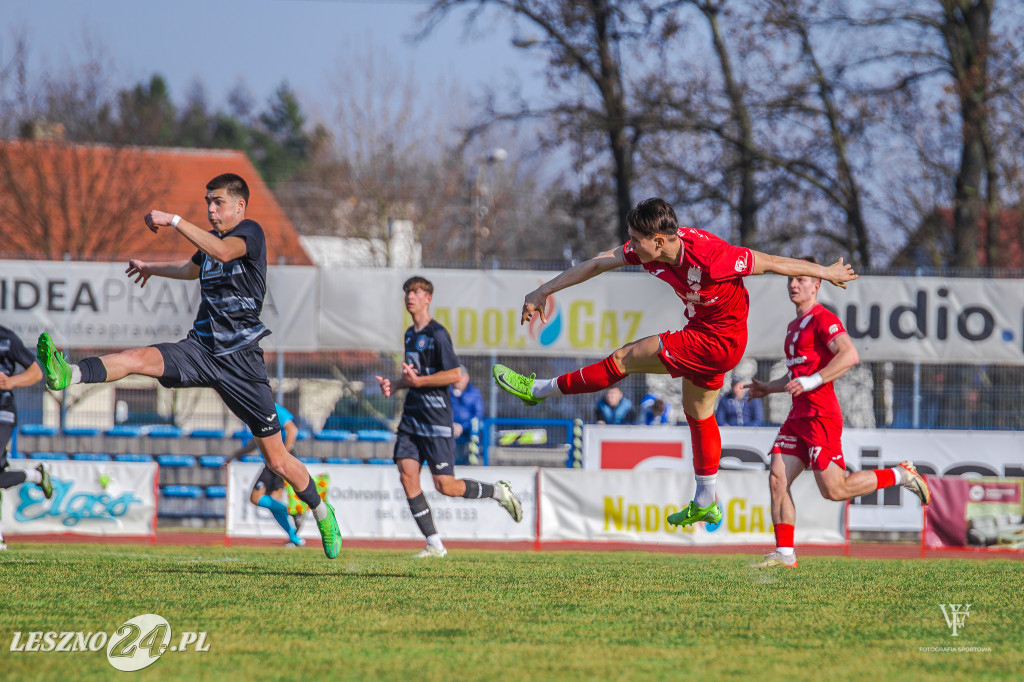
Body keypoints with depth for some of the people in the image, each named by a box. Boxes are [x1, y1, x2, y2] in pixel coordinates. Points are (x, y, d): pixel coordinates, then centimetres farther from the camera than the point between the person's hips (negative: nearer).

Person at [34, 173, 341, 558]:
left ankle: (323, 515, 22)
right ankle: (68, 376, -47)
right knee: (139, 357, -25)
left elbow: (223, 252, -30)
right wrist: (152, 268, 51)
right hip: (201, 348, 6)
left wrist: (174, 221, -32)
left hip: (241, 360, -6)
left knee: (277, 460, 1)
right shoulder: (210, 240, 16)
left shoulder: (251, 232, -6)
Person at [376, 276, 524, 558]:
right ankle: (434, 545, -2)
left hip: (436, 418, -8)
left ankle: (498, 491, 16)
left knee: (445, 486, -9)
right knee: (407, 475, -6)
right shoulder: (410, 334, 16)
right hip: (412, 416, 8)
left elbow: (455, 375, -15)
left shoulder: (437, 334, -11)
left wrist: (419, 381, -20)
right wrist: (395, 384, 9)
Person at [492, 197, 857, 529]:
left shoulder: (711, 257, -33)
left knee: (626, 359, -7)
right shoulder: (648, 247, -13)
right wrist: (543, 292, -2)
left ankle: (538, 390, 8)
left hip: (718, 341, -8)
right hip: (702, 331, 8)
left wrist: (828, 273, -9)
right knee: (697, 411, 20)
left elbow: (772, 263, -21)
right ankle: (706, 504, 34)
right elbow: (596, 264, -4)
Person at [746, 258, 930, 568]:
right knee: (777, 479, -3)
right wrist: (767, 388, 21)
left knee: (835, 490, -11)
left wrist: (812, 381, -27)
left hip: (821, 415, -9)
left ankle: (900, 475, 7)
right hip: (798, 415, 9)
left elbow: (849, 355, -23)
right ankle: (784, 553, -3)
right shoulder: (794, 326, 21)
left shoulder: (823, 319, -9)